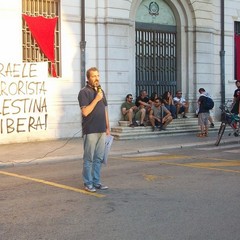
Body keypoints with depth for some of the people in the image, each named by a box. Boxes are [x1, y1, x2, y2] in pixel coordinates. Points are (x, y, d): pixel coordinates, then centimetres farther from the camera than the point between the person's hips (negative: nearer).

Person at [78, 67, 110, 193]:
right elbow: (85, 112, -16)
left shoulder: (100, 91, 16)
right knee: (89, 158, 0)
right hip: (90, 130, -7)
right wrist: (96, 99, -19)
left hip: (101, 130, 7)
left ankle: (96, 182, 19)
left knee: (99, 158, 11)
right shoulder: (84, 92, -7)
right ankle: (88, 183, 8)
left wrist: (107, 127, 16)